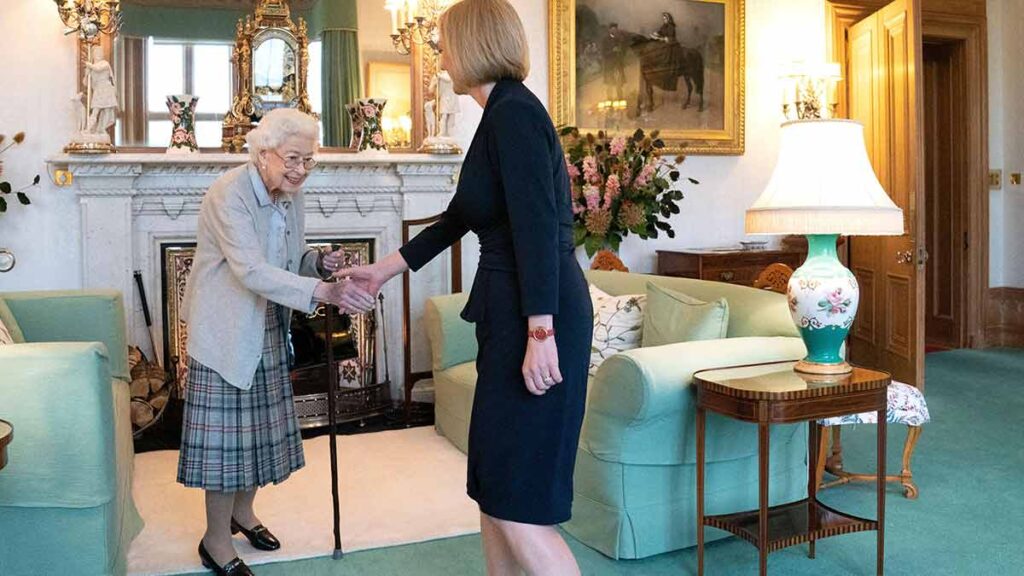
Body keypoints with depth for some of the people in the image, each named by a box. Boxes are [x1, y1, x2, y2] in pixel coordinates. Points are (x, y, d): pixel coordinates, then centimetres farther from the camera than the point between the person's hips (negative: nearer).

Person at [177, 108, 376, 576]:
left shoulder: (291, 194, 2)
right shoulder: (229, 194, -22)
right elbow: (252, 270, -34)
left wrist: (319, 262, -10)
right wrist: (326, 291, -43)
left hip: (266, 328, 8)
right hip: (225, 329, -7)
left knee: (260, 423, 16)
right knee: (226, 431, -1)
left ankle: (242, 511, 37)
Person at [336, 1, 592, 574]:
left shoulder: (514, 111, -11)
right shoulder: (507, 113, 19)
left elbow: (538, 227, -21)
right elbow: (457, 219, 27)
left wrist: (540, 334, -24)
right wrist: (384, 269, 34)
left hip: (537, 318, -10)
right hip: (511, 316, 10)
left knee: (519, 504, -6)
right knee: (494, 487, 15)